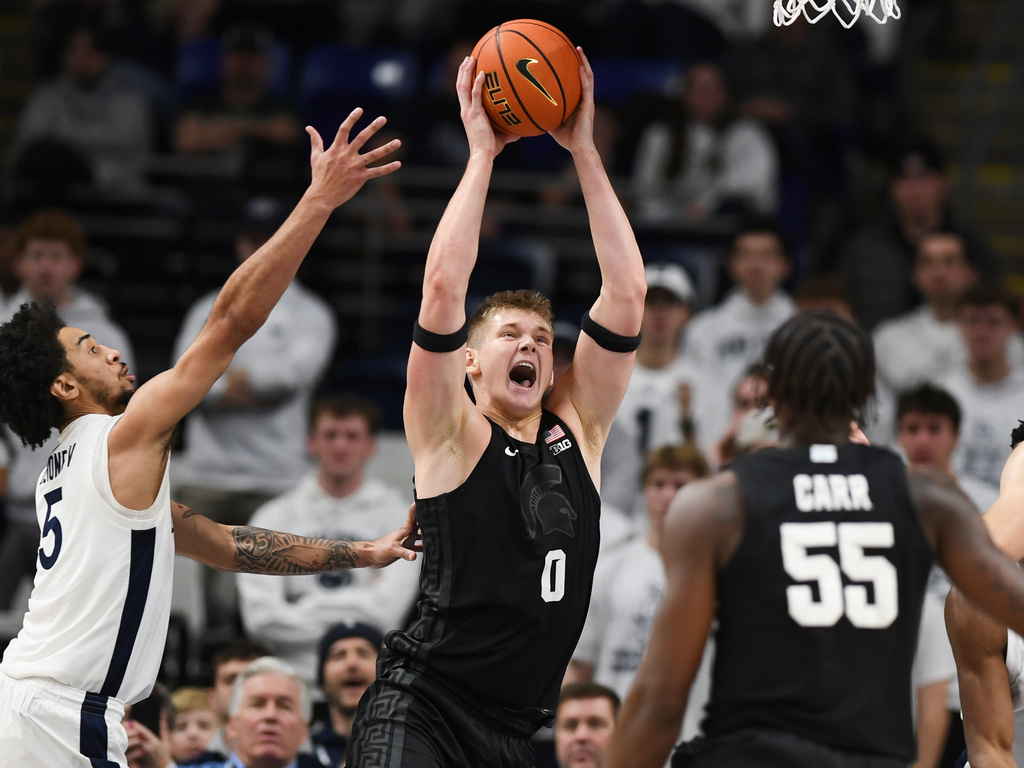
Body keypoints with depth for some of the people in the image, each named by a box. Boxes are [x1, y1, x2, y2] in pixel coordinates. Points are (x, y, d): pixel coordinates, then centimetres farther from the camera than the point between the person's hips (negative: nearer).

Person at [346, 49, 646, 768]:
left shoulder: (577, 429, 12)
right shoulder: (452, 434, 0)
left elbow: (627, 293, 6)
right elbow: (444, 286, -12)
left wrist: (583, 149, 3)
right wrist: (482, 153, -7)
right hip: (422, 708, -6)